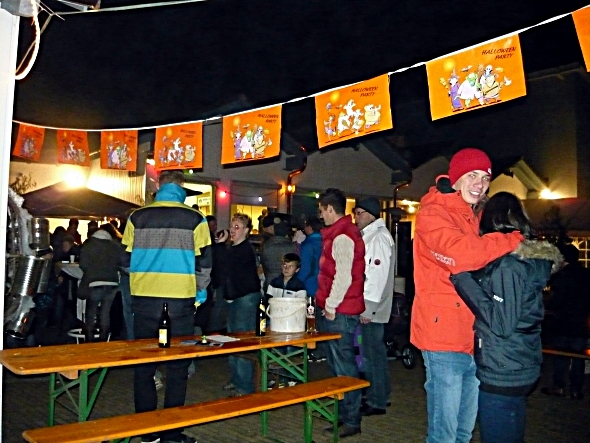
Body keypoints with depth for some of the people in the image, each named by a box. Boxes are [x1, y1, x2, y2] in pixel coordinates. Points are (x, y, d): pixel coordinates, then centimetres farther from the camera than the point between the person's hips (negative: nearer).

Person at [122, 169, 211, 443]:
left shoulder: (137, 217, 2)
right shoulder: (194, 219, -4)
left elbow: (127, 257, 6)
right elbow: (204, 260, -3)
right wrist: (200, 291, 10)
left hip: (145, 295, 2)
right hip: (180, 295, -2)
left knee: (144, 361, 12)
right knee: (178, 363, 8)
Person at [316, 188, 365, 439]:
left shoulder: (342, 237, -16)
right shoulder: (340, 233, 16)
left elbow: (344, 277, -22)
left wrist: (331, 306, -14)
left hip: (340, 313, -10)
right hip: (337, 311, 10)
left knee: (344, 367, -2)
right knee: (337, 364, 18)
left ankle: (351, 421, 7)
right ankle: (342, 412, 29)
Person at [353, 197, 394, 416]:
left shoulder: (379, 237, -13)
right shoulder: (369, 236, 17)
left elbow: (378, 275, -20)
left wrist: (367, 307, -21)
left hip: (371, 308, -10)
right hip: (367, 307, 10)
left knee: (373, 352, -2)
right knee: (373, 352, 16)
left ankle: (377, 402, 8)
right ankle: (381, 394, 28)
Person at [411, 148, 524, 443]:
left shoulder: (474, 218, 18)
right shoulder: (433, 214, -8)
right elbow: (461, 252, -26)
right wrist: (516, 241, -19)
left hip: (473, 338, 8)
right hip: (444, 334, -8)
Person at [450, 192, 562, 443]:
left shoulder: (507, 264, -19)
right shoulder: (527, 258, 8)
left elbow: (502, 323, -24)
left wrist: (464, 280, -22)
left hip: (502, 373, -9)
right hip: (517, 369, 9)